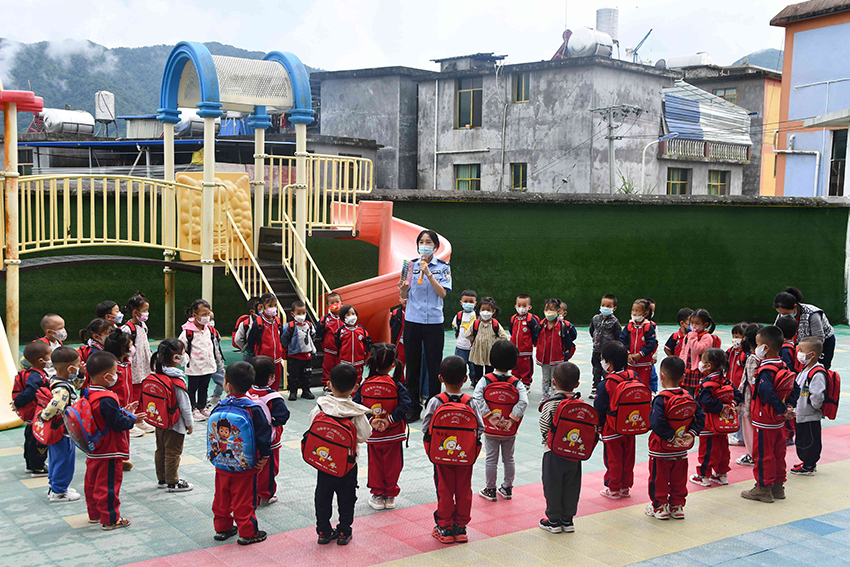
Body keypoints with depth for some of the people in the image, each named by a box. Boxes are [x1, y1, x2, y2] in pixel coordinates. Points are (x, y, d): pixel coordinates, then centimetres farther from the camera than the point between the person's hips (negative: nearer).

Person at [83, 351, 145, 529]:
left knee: (93, 482, 19)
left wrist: (125, 412, 10)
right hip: (109, 453, -10)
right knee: (108, 485, 0)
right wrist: (132, 419, -8)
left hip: (94, 451, 10)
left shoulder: (90, 395, 3)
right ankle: (110, 519, 9)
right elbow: (117, 424, -25)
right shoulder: (106, 399, -28)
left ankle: (94, 514, 33)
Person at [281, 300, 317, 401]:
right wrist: (288, 348, 1)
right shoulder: (289, 326, -13)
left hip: (307, 355, 4)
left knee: (306, 375, 12)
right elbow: (283, 339, -4)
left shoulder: (309, 325, 3)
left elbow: (313, 337, 19)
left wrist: (312, 348, 16)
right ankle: (293, 392, 11)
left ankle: (306, 391, 23)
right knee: (293, 375, 1)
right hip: (294, 356, -4)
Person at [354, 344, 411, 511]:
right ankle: (390, 495, 22)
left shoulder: (365, 385, -7)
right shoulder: (396, 385, -14)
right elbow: (405, 405, -24)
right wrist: (389, 420, -18)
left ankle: (377, 494, 23)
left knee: (375, 463, 17)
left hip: (372, 434, 2)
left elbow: (356, 405, -11)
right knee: (392, 464, 13)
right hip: (393, 434, -2)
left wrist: (370, 420, -12)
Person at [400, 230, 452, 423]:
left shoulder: (443, 267, 2)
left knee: (434, 366, 2)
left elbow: (443, 293, -11)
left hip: (434, 322, -2)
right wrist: (403, 288, -15)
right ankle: (414, 408, 15)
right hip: (412, 321, 2)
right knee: (412, 365, 6)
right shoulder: (411, 265, 7)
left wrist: (428, 273, -19)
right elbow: (404, 295, 7)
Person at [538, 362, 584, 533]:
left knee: (553, 486, 8)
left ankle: (554, 520, 15)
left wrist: (548, 441, 5)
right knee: (571, 486, 14)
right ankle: (567, 519, 23)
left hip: (554, 452, -4)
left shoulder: (550, 404, -17)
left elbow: (544, 428, -14)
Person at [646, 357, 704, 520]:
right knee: (679, 479, 17)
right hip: (681, 451, 5)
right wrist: (691, 433, -8)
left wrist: (670, 437, -20)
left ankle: (659, 507, 18)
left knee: (659, 478, 9)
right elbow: (700, 416, -2)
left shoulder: (661, 399, -21)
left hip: (661, 450, -5)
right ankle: (677, 506, 26)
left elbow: (656, 423, -30)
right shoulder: (688, 397, -2)